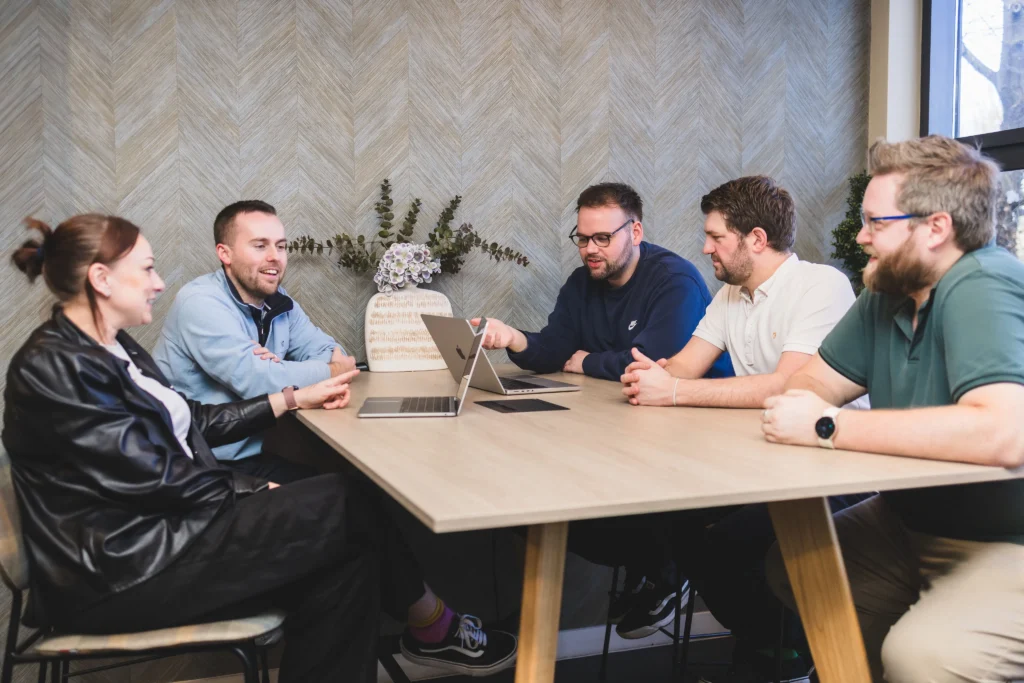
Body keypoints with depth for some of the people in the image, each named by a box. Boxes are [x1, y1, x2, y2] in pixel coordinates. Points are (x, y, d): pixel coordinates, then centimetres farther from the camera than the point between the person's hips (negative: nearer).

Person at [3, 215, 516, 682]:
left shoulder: (113, 349, 13)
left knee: (343, 561, -10)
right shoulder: (52, 368, -17)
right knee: (349, 504, -10)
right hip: (118, 576, -9)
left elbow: (192, 424, 16)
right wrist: (257, 493, -10)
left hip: (159, 530, 9)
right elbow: (153, 475, -20)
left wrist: (294, 399, 15)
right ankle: (432, 628, 14)